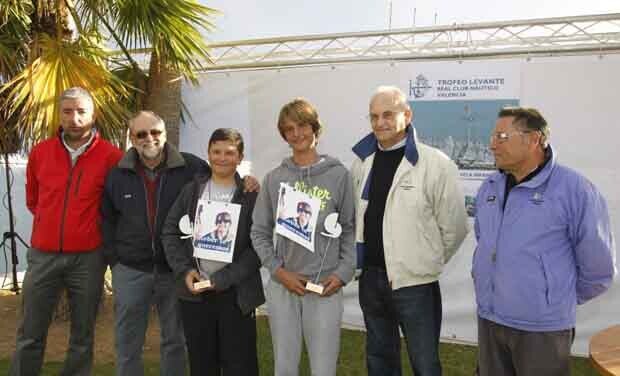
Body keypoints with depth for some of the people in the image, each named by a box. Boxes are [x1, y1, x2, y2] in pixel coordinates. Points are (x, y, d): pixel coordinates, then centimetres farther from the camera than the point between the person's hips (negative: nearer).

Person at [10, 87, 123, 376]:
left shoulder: (111, 156, -8)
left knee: (82, 336, 11)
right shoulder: (40, 152, 3)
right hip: (43, 255, 2)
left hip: (88, 257, -2)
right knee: (30, 336, 10)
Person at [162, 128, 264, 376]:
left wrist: (222, 279, -15)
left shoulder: (251, 195, -3)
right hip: (194, 291, 3)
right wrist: (184, 270, -8)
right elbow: (170, 232, 7)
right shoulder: (192, 190, 7)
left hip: (236, 294, -3)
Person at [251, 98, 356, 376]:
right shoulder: (274, 178, 5)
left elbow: (350, 230, 2)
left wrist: (343, 273, -7)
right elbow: (260, 232, 6)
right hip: (282, 286, 2)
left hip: (325, 287, -2)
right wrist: (277, 270, -5)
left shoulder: (338, 175, 1)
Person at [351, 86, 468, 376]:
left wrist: (427, 262, 1)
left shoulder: (435, 164, -14)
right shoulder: (362, 162, 5)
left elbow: (454, 226, -10)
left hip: (415, 283, -5)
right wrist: (368, 260, 13)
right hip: (370, 279, 5)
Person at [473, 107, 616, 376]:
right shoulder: (489, 188, 6)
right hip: (488, 319, 6)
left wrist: (559, 302, 2)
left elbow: (598, 267, -8)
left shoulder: (574, 190, -13)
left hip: (543, 328, -5)